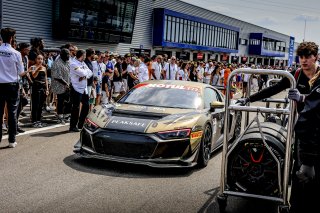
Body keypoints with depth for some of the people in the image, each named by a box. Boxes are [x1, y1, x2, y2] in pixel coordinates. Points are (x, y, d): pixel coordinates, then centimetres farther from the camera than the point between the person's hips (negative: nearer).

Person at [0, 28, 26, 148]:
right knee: (12, 113, 5)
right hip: (12, 85, -2)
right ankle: (12, 140, 8)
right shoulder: (16, 53, -10)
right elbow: (21, 73, -3)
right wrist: (27, 71, 17)